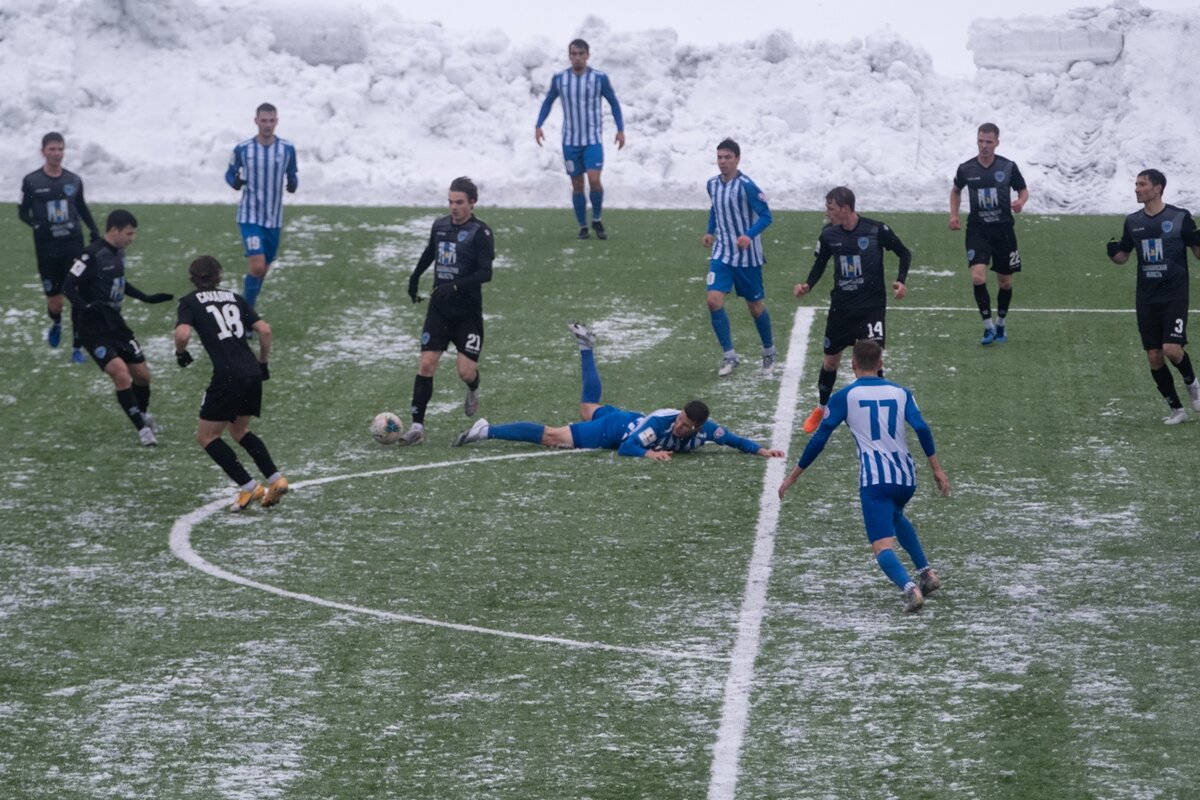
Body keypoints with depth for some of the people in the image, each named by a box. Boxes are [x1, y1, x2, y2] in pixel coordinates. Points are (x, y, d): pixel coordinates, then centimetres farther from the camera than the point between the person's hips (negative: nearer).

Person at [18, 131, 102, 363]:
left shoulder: (74, 180, 5)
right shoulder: (32, 181, -2)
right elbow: (23, 212, 4)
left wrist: (94, 232, 8)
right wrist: (37, 225, -15)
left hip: (73, 246, 2)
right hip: (47, 248, -2)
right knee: (55, 302, -1)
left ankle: (77, 348, 5)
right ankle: (56, 323, 36)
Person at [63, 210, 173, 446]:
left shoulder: (118, 253, 6)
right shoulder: (93, 255, -19)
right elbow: (69, 286, -19)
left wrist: (146, 298, 20)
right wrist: (85, 307, -34)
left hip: (116, 324, 8)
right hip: (94, 329, -8)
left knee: (142, 373, 12)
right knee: (121, 374, -21)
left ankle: (143, 414, 40)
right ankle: (143, 429, -10)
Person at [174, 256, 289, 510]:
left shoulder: (190, 302, 6)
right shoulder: (234, 298, 19)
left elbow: (183, 334, -12)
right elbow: (264, 330, 10)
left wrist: (180, 354, 8)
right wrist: (262, 363, 22)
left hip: (227, 377, -6)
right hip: (252, 374, 6)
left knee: (206, 436, 10)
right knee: (239, 430, 26)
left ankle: (249, 487, 1)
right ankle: (276, 479, 14)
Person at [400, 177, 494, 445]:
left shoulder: (480, 232, -11)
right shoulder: (440, 226, 6)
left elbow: (485, 273, -20)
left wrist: (456, 287, -31)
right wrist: (414, 279, 34)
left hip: (467, 311, -4)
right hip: (439, 309, 4)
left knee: (466, 371, -8)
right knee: (426, 363, -8)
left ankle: (473, 390, 31)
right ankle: (417, 426, -6)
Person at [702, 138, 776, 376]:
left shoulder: (746, 186, -18)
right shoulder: (713, 184, 1)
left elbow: (765, 216, -17)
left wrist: (749, 235, -31)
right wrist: (710, 232, 13)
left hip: (747, 256, -5)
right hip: (722, 254, 5)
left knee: (755, 307, 8)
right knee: (714, 300, -13)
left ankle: (769, 352, 31)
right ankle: (729, 356, -3)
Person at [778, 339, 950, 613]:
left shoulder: (844, 396, 2)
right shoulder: (900, 392, 10)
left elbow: (819, 439, 2)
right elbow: (922, 429, -3)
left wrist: (793, 476, 9)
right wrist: (937, 469, 3)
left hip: (874, 480, -5)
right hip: (906, 477, 5)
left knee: (883, 546, -9)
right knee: (895, 516, 36)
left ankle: (910, 587, -36)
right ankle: (927, 572, 26)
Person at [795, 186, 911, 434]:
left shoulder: (877, 230, -14)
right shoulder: (828, 234, -4)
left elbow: (904, 253, -1)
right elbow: (820, 264, 11)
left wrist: (901, 281, -16)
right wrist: (807, 285, -7)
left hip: (872, 305, -4)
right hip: (841, 306, 4)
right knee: (831, 360, 14)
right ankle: (821, 408, 37)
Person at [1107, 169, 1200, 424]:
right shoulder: (1133, 221, 7)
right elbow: (1123, 256, 17)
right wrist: (1113, 252, -6)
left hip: (1174, 296, -4)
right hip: (1146, 299, 4)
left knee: (1172, 350, -18)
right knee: (1154, 357, 1)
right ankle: (1176, 410, 15)